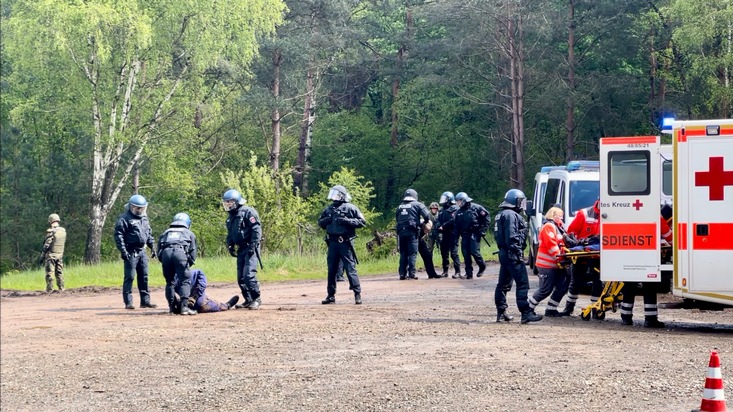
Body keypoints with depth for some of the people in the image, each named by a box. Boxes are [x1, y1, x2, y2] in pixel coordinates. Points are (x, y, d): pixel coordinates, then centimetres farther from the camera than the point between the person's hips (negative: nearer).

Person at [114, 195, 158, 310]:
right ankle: (128, 302, -4)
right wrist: (123, 250, -20)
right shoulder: (125, 218, -9)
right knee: (129, 277, -6)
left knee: (144, 277, 10)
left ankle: (145, 301, 16)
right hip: (131, 252, -7)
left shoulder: (144, 218, 15)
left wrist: (152, 247, 17)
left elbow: (149, 233, 25)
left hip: (142, 251, 7)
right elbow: (118, 235, -14)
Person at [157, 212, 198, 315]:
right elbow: (192, 252, 18)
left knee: (170, 282, 15)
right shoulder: (189, 233, 31)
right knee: (185, 281, -1)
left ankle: (172, 307, 14)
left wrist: (165, 263, 30)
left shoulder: (165, 233, 36)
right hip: (180, 252, -3)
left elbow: (159, 252, 26)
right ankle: (184, 307, -13)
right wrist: (189, 264, 25)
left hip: (166, 253, 3)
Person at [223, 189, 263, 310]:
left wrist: (252, 246, -20)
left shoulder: (248, 212, -9)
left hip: (250, 248, -8)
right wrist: (230, 246, 8)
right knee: (241, 277, 6)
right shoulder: (231, 217, 16)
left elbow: (257, 230, -15)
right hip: (240, 249, 8)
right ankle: (248, 300, 14)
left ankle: (256, 299, -7)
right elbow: (230, 234, 24)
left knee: (249, 275, -16)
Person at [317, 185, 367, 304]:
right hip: (332, 243, 5)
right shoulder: (328, 209, 13)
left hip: (345, 242, -5)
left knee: (350, 269, -7)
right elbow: (320, 222, 22)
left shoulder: (350, 208, -3)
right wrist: (326, 220, -1)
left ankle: (357, 294, -3)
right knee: (331, 270, 9)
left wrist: (347, 221, -17)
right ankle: (331, 295, 17)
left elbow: (362, 221, -6)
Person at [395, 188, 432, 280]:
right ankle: (411, 273, -9)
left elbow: (397, 218, 18)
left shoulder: (399, 207, 17)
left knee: (403, 253, 9)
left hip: (401, 231, 4)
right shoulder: (417, 205, 2)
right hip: (412, 231, -4)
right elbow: (427, 215, -6)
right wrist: (424, 222, 12)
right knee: (412, 253, -2)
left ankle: (402, 274, 6)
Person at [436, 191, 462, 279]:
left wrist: (443, 226, -16)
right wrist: (438, 226, -5)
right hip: (444, 234, 8)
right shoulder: (442, 210, 20)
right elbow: (439, 220, 17)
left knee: (454, 253, -11)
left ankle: (457, 272, -10)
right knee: (444, 253, 9)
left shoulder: (454, 209, -5)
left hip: (452, 233, -8)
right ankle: (445, 271, 17)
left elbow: (453, 221, -18)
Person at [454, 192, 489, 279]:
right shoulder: (459, 212, 13)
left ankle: (482, 266, 12)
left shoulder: (476, 208, -5)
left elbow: (487, 218, -5)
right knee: (466, 254, 0)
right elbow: (457, 226, 15)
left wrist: (482, 230, -9)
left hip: (475, 234, -6)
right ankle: (469, 273, 7)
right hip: (465, 235, 6)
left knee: (474, 251, -13)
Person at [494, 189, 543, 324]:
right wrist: (518, 252, -22)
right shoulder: (511, 215, -14)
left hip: (504, 253, 11)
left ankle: (501, 313, 16)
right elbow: (512, 237, -22)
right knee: (522, 283, -10)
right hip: (512, 254, -11)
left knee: (503, 284, 12)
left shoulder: (501, 215, 19)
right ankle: (526, 313, -12)